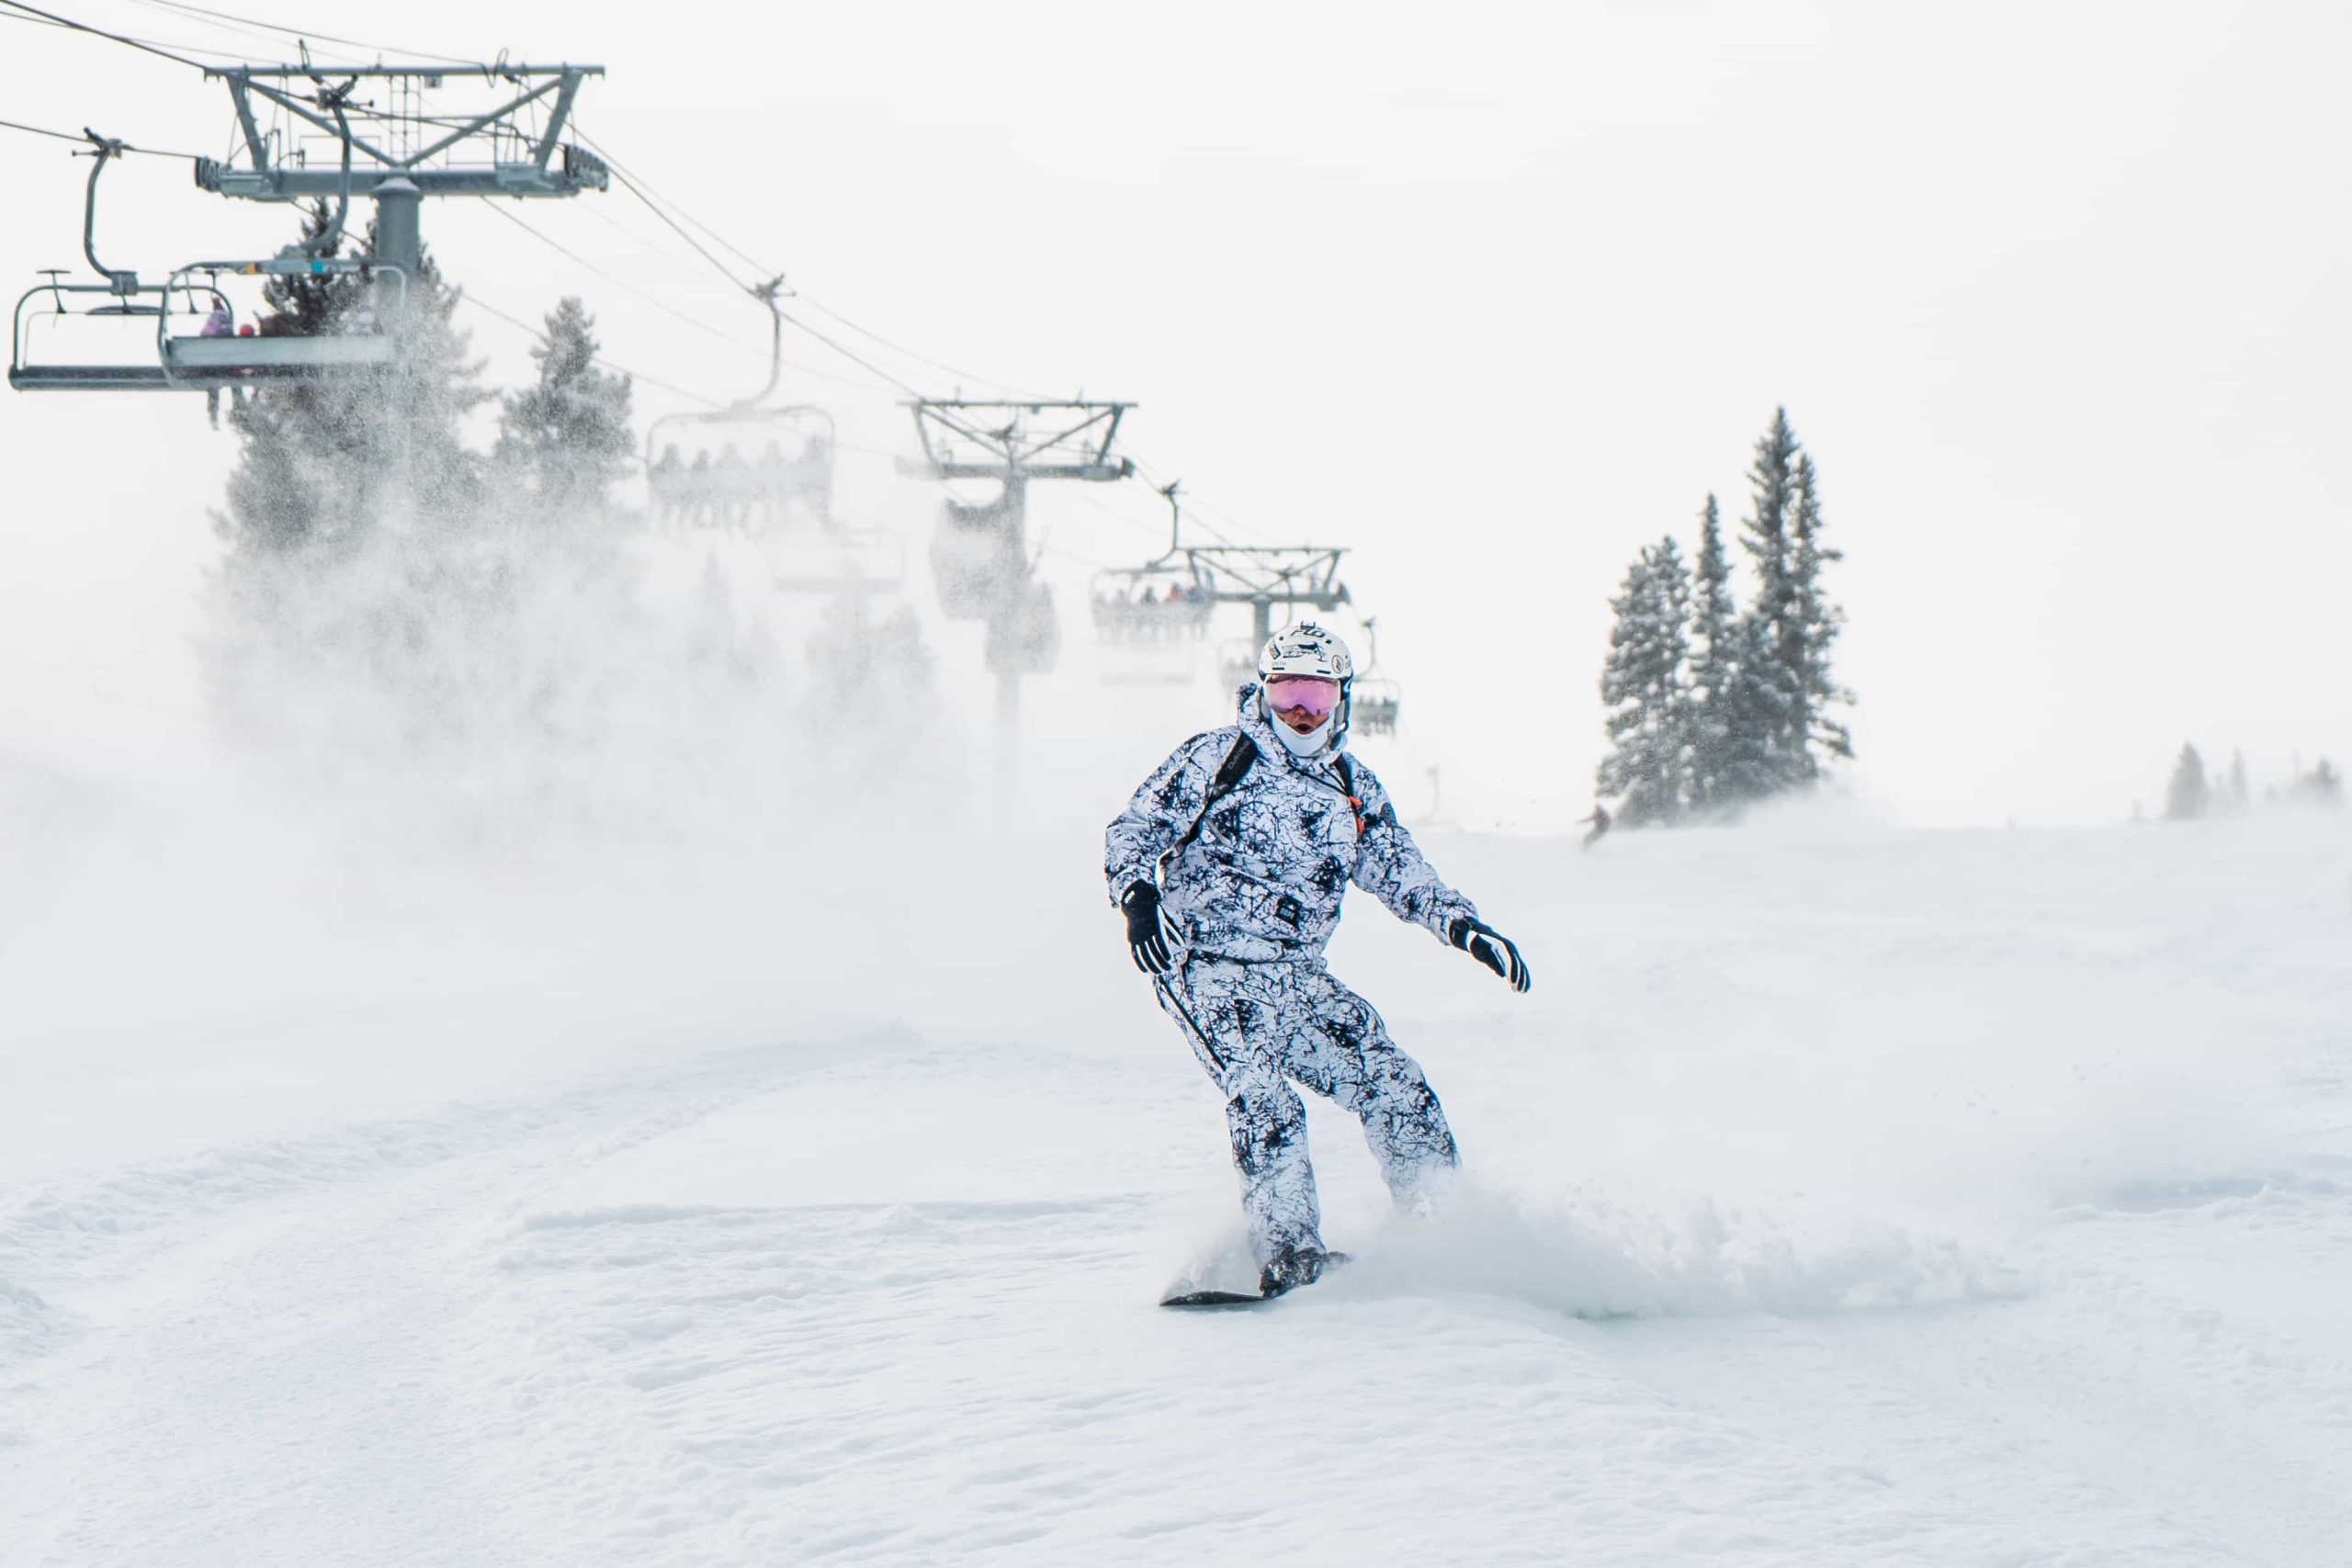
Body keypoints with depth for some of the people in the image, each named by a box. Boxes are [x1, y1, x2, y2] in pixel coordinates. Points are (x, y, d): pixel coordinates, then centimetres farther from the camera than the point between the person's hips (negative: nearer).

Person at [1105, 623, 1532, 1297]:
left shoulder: (1353, 788, 14)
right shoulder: (1216, 758, -2)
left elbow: (1399, 870, 19)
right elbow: (1133, 830, -2)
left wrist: (1465, 925, 4)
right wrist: (1137, 893, -23)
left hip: (1296, 977, 6)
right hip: (1209, 971, -5)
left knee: (1392, 1083, -4)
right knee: (1265, 1102, -25)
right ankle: (1289, 1254, -26)